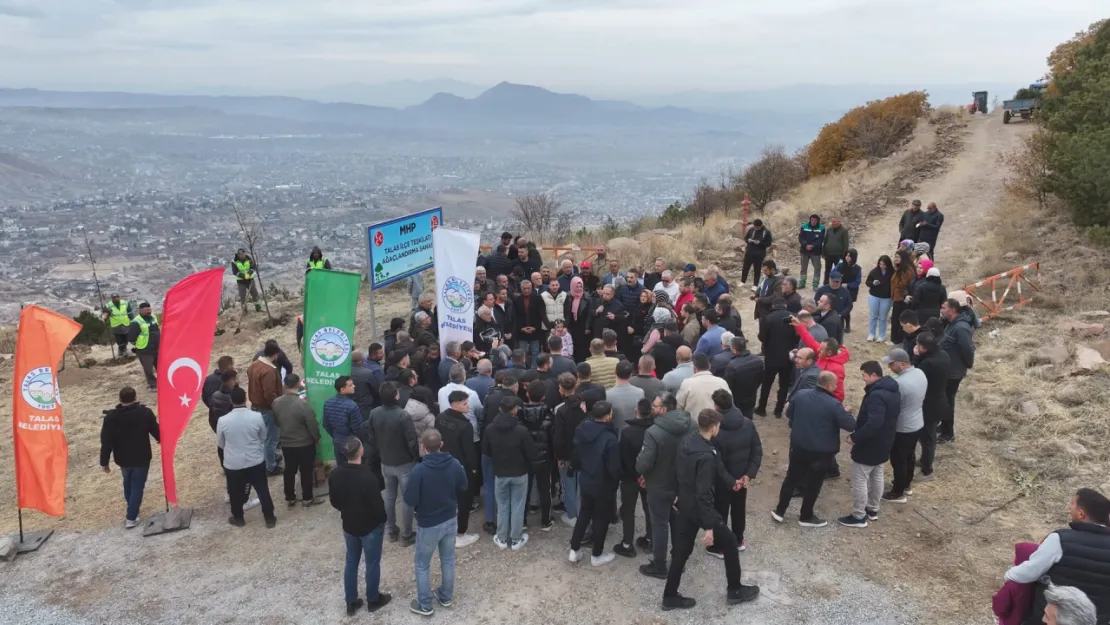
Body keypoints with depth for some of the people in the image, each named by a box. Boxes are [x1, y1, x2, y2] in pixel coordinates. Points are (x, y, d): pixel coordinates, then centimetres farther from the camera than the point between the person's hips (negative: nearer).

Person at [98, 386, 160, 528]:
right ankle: (131, 518, 4)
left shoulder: (111, 417, -12)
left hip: (122, 459, 2)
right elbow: (156, 432, -1)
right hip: (141, 458, -2)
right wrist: (160, 439, 22)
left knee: (128, 483, 26)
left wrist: (104, 462, -2)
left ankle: (132, 506, 45)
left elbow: (106, 442, -11)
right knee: (137, 486, 7)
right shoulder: (146, 413, -13)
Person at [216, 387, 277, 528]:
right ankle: (269, 518, 24)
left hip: (233, 463, 0)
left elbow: (220, 443, 1)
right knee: (263, 490, 15)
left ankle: (238, 518, 38)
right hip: (256, 461, 0)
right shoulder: (257, 417, -16)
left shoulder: (223, 420, -17)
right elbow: (263, 437, 1)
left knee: (236, 492, 20)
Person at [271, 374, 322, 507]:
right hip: (304, 444, -5)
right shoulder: (302, 403, -27)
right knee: (306, 471, 10)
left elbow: (276, 421, 8)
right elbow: (312, 424, -19)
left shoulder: (276, 402, -9)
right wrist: (317, 438, -1)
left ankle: (290, 498, 27)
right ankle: (307, 499, 20)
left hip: (285, 443, 5)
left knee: (289, 470, 17)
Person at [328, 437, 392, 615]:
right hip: (370, 526, -5)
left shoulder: (334, 474, -11)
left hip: (348, 525, 5)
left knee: (351, 562, 20)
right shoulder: (367, 477, -31)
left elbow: (334, 501, 2)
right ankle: (373, 600, 30)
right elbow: (377, 504, -22)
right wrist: (382, 521, -3)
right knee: (372, 563, 14)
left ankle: (351, 602, 31)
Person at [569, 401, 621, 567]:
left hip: (585, 481, 6)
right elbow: (614, 468, -22)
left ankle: (574, 550, 28)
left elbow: (574, 458, 4)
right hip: (603, 485, -6)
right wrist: (616, 482, -1)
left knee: (584, 513, 22)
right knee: (601, 519, 12)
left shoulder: (581, 431, -7)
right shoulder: (609, 439, -29)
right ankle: (597, 555, 26)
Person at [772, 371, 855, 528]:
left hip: (799, 446, 5)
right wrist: (847, 413, 4)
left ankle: (779, 511, 25)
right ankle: (806, 517, 25)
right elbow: (851, 425, -15)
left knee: (791, 479, 18)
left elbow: (789, 413, 10)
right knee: (813, 484, 12)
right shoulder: (834, 405, -21)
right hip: (822, 451, -5)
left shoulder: (800, 395, -4)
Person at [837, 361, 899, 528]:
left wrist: (855, 437, -25)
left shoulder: (876, 395, -30)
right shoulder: (893, 391, 4)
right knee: (877, 477, 22)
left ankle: (859, 516, 12)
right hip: (884, 444, 10)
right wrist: (859, 419, 14)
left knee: (859, 481, 3)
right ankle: (872, 509, 37)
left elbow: (874, 423, -36)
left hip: (869, 445, -10)